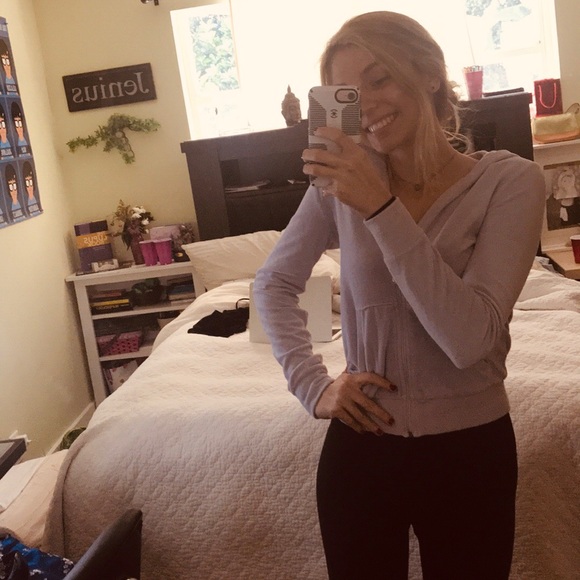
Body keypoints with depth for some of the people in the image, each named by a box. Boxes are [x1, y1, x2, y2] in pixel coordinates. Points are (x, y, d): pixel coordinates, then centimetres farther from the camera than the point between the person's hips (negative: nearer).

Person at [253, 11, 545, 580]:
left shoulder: (509, 181, -12)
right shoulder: (344, 179, -4)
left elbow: (470, 338, -24)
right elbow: (274, 282, 7)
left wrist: (381, 208, -28)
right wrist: (311, 383, -5)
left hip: (469, 448, -1)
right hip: (361, 445, 2)